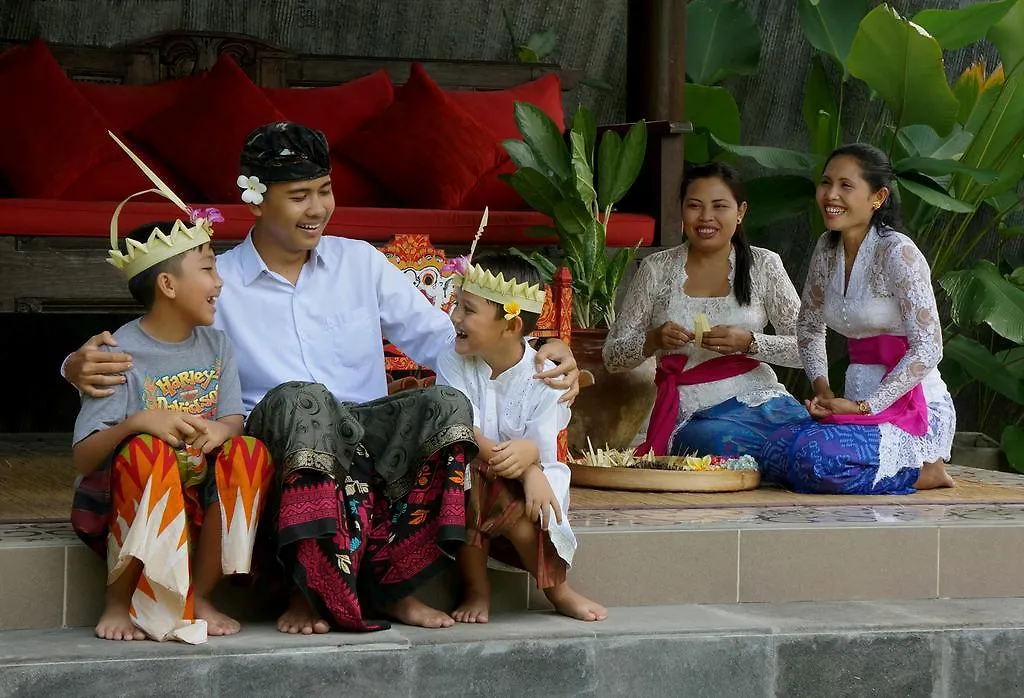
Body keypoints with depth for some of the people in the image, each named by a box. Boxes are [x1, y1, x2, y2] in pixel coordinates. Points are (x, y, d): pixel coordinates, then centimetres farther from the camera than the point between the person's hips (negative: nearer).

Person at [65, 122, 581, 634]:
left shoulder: (360, 263, 16)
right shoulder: (218, 283, 8)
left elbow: (441, 339, 13)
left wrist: (539, 359, -2)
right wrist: (83, 366, -23)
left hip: (370, 438, 3)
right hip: (277, 445, -3)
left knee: (447, 405, -28)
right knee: (300, 399, -37)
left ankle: (392, 587, -18)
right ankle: (312, 589, -27)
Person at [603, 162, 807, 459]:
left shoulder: (763, 265, 8)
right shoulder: (657, 270, 7)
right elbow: (613, 357, 8)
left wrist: (749, 342, -13)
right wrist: (653, 340, -13)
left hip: (758, 400, 2)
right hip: (691, 417, -1)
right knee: (725, 444, -37)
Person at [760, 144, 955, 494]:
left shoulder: (897, 252, -14)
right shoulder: (828, 248, 8)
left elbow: (928, 349, -18)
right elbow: (809, 326, 21)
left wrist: (865, 407, -18)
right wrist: (822, 389, 4)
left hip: (914, 408, -8)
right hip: (860, 405, 8)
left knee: (813, 455, -29)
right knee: (777, 452, -14)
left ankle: (922, 470, -5)